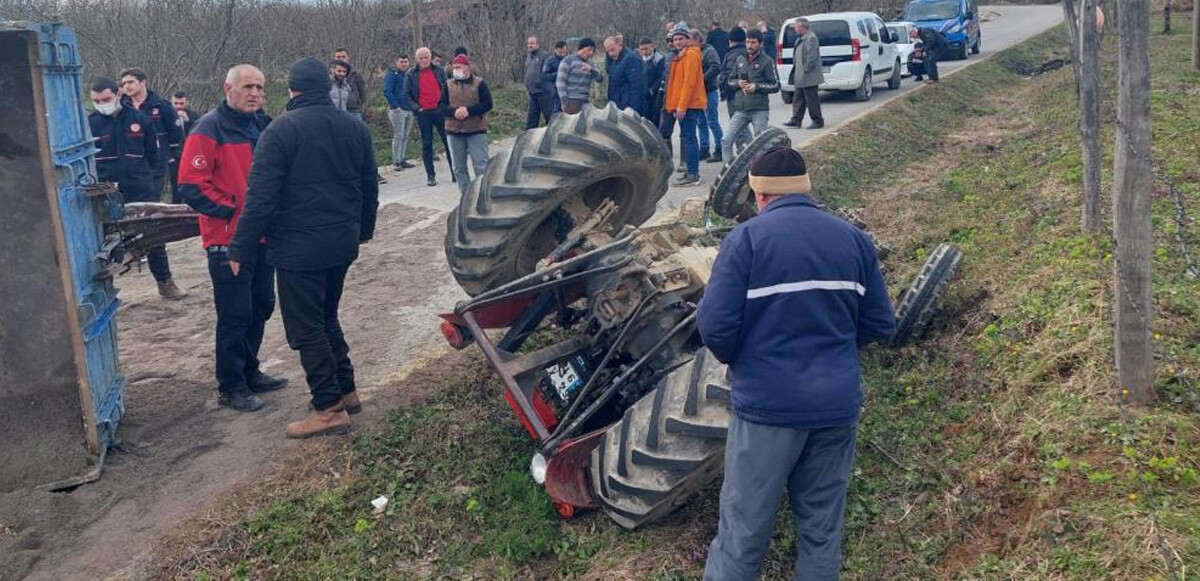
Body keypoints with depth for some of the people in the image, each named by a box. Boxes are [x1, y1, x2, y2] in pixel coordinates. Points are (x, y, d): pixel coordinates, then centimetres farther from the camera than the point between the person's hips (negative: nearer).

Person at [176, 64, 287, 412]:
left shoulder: (262, 126, 11)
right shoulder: (210, 129, -12)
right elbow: (191, 184, -17)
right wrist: (231, 210, -17)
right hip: (228, 238, -8)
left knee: (261, 306, 16)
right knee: (235, 314, -3)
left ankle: (249, 372, 31)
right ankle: (231, 387, 10)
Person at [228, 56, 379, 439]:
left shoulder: (280, 131, -12)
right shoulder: (355, 128, 7)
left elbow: (261, 197, -16)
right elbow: (369, 188, 15)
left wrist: (240, 249, -9)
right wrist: (363, 230, 30)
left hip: (298, 249, -7)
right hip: (343, 243, 7)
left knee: (306, 329, 2)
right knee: (327, 319, 22)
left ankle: (329, 409, 4)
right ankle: (346, 391, 26)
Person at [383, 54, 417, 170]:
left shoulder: (409, 75, 16)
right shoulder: (392, 74, -4)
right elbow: (387, 91, -12)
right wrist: (395, 106, -17)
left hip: (409, 110, 7)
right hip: (398, 110, -7)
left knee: (405, 137, 10)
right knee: (398, 136, -8)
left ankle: (402, 160, 16)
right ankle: (396, 161, -4)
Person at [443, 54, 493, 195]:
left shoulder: (479, 83, -2)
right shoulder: (448, 85, 7)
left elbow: (487, 104, -8)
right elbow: (442, 105, 3)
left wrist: (469, 110, -20)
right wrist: (454, 111, -18)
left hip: (476, 130, -4)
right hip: (454, 131, 4)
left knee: (480, 165, -7)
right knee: (459, 167, 9)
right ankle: (465, 193, 18)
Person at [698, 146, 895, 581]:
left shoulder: (747, 238, -9)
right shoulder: (854, 238, 5)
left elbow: (715, 326, -14)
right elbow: (880, 325, 8)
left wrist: (735, 359, 7)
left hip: (768, 404, -4)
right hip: (837, 403, 4)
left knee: (744, 528, 7)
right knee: (823, 526, 15)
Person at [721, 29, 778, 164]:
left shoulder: (767, 61, -2)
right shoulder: (740, 60, 13)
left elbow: (776, 85, -3)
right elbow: (730, 81, 18)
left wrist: (757, 86, -14)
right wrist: (738, 83, -4)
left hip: (759, 110, -5)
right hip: (740, 109, 5)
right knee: (727, 141, -1)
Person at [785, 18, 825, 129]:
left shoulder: (811, 38, -16)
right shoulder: (800, 38, 15)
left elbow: (812, 57, -21)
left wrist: (806, 70, -20)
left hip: (809, 77, -10)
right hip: (800, 77, 10)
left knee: (812, 99, -3)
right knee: (798, 99, 13)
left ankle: (818, 121, 5)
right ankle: (796, 120, 19)